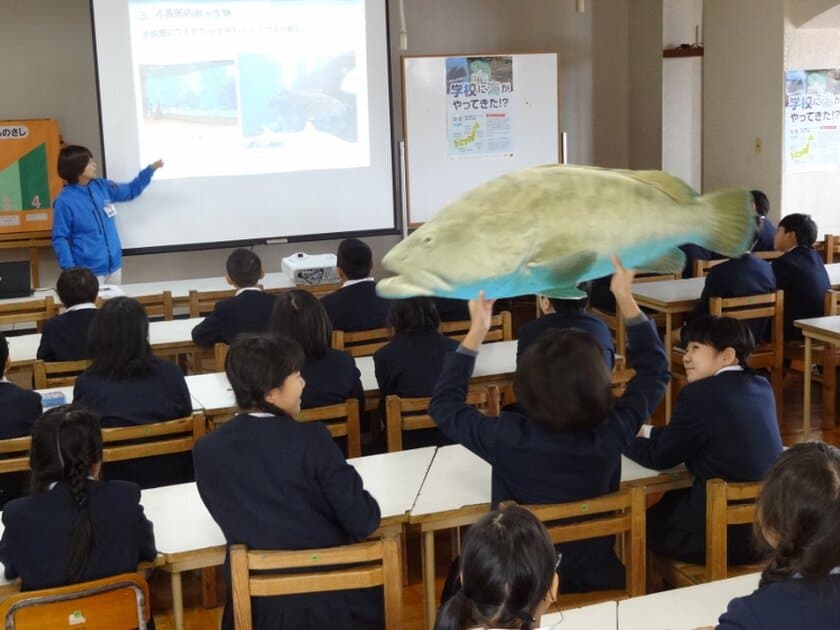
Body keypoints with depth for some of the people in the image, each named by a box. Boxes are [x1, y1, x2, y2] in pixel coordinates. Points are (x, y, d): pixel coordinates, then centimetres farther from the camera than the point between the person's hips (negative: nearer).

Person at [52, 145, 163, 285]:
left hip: (114, 265, 6)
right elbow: (60, 239, -12)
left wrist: (151, 168, 11)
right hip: (88, 271, -6)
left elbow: (131, 191, 20)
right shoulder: (65, 201, -13)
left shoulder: (101, 186, 5)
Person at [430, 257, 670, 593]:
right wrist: (625, 297, 0)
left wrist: (476, 332, -5)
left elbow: (444, 405, -7)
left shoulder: (509, 438, -27)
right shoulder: (611, 434, -21)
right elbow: (654, 371, -1)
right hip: (599, 583, 3)